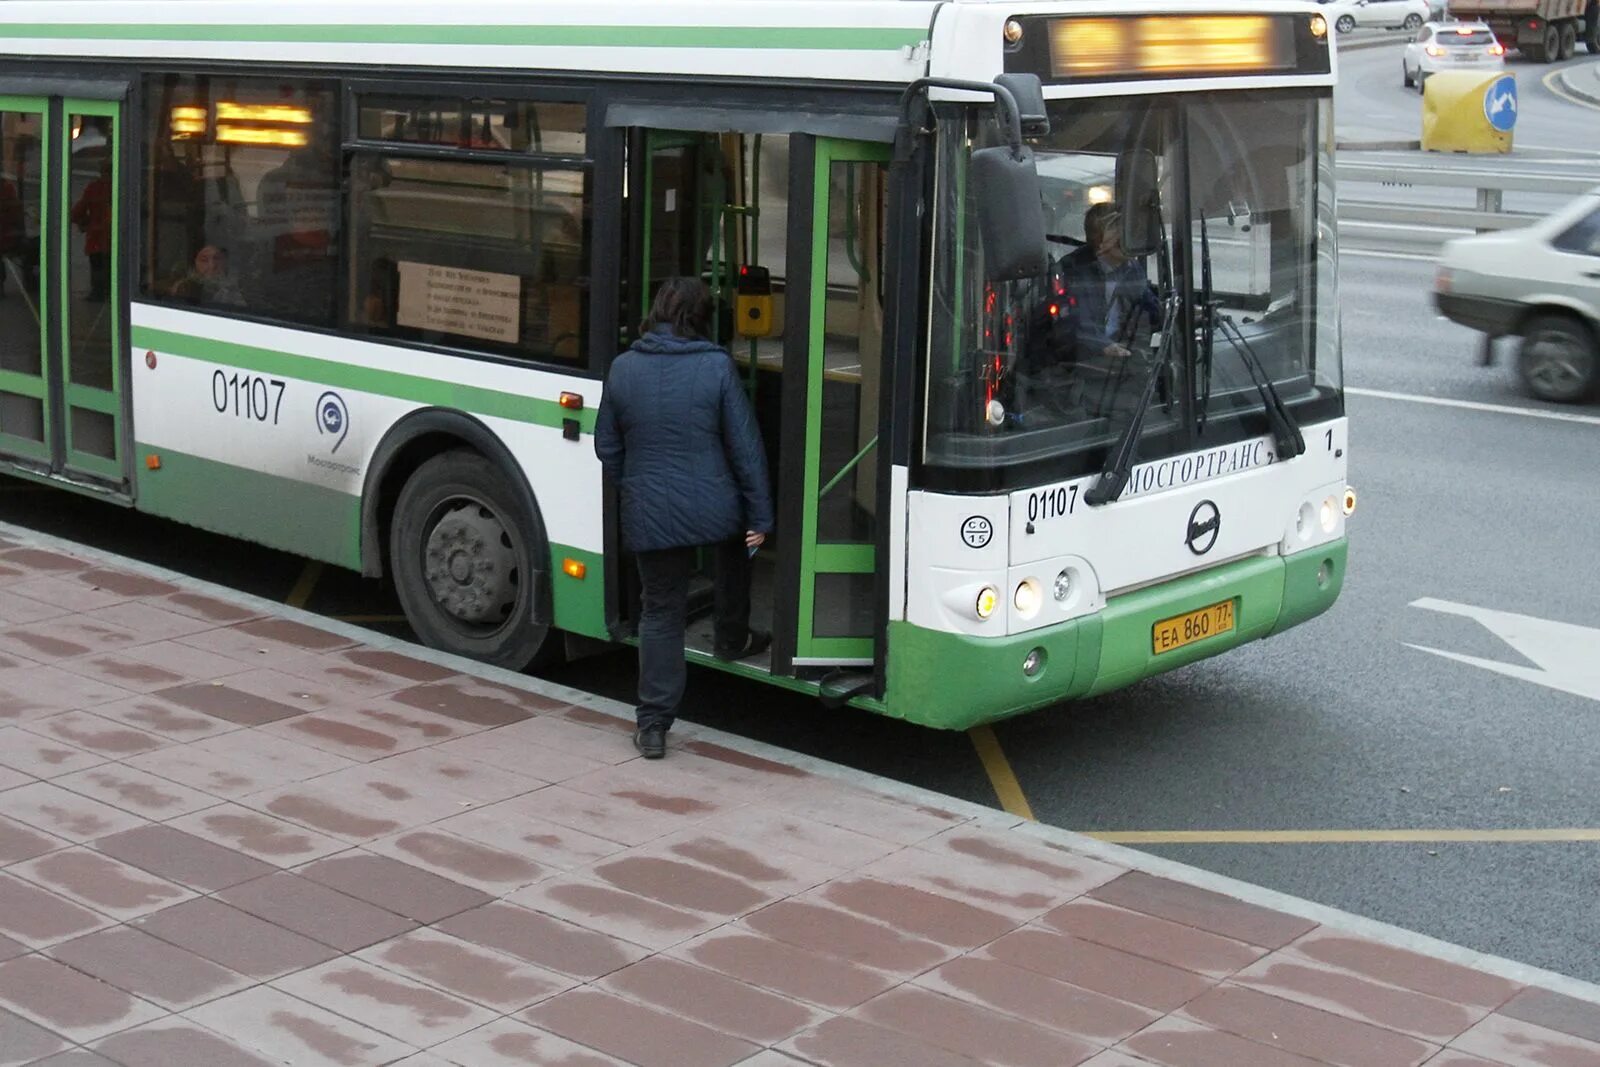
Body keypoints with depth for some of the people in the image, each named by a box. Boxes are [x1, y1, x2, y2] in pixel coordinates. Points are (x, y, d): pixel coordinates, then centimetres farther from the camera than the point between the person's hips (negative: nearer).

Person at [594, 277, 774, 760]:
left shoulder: (623, 369, 0)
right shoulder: (716, 366, -8)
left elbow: (607, 447, 8)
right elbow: (745, 447, -6)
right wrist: (760, 516, 0)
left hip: (650, 515, 1)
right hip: (714, 509, -1)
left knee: (661, 613, 8)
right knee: (733, 553, 34)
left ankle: (653, 726, 6)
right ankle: (732, 640, 52)